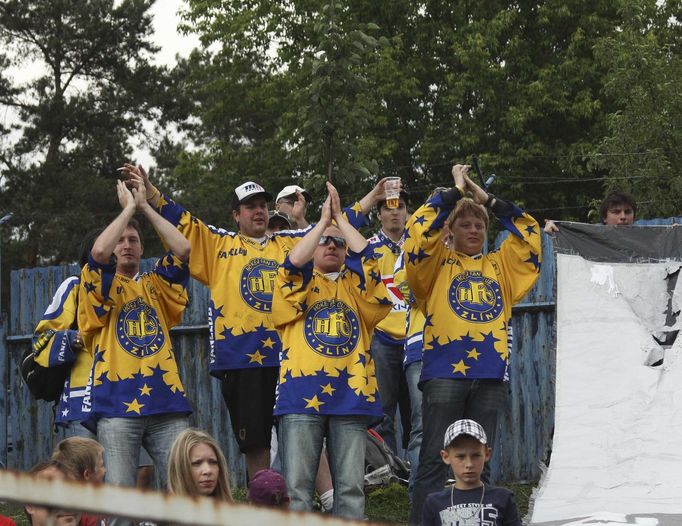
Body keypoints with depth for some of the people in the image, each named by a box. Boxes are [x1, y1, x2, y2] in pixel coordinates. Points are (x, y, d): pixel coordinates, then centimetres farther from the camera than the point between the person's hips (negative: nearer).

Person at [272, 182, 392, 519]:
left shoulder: (355, 285, 19)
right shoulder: (300, 282, 15)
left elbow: (370, 261, 0)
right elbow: (293, 262, -5)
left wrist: (340, 219, 6)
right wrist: (324, 221, 3)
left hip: (351, 394, 2)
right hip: (302, 393, -2)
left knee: (350, 488, -1)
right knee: (297, 487, -7)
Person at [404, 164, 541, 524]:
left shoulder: (500, 265, 21)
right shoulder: (438, 263, 11)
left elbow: (529, 234, 16)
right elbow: (419, 231, -5)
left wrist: (487, 198, 12)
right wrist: (457, 191, 2)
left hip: (490, 375, 3)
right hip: (444, 370, -3)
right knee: (434, 460, -7)